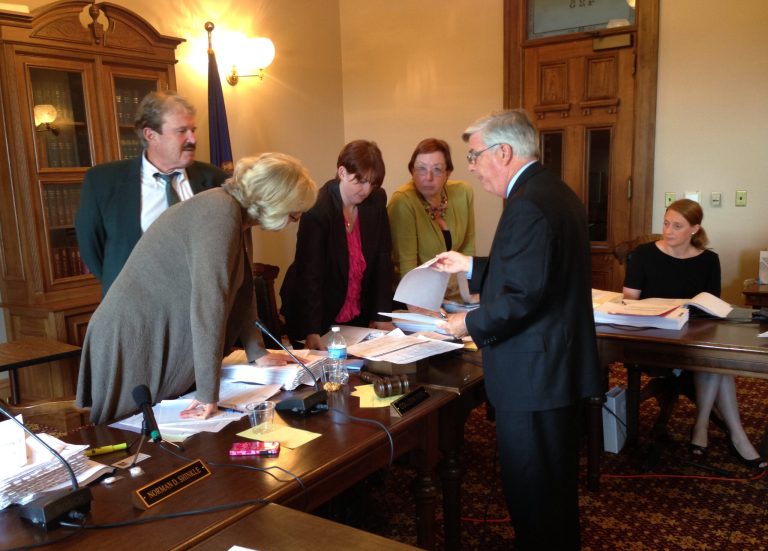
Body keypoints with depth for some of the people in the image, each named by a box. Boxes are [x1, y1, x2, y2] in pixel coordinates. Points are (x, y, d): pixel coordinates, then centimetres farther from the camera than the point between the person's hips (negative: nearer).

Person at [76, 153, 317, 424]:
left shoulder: (232, 212, 8)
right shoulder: (221, 211, -22)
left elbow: (239, 289, 17)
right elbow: (208, 301, -28)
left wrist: (257, 353, 18)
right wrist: (208, 392, -26)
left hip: (167, 347, 9)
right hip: (134, 344, -9)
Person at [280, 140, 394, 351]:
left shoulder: (376, 201, -4)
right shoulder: (318, 208, -21)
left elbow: (383, 257, -1)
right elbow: (310, 272, -25)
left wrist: (381, 315, -5)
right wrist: (312, 331, -32)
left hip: (358, 316, 5)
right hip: (321, 318, -5)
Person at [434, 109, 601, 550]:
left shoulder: (528, 204, -21)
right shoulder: (556, 191, 10)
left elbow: (523, 295, -27)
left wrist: (471, 324, -12)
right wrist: (471, 266, 17)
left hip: (533, 375, -10)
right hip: (562, 365, 10)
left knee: (532, 494, 7)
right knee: (558, 484, 25)